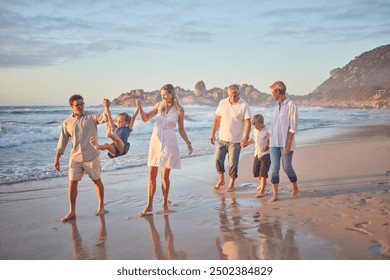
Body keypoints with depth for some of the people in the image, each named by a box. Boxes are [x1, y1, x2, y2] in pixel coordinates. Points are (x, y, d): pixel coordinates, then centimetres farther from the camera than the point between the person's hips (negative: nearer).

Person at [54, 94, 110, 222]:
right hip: (75, 157, 2)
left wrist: (106, 107, -38)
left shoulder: (91, 117, -1)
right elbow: (62, 142, 8)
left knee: (97, 181, 8)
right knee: (72, 183, 1)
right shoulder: (67, 122, 6)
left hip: (91, 156, -2)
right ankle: (72, 212, 11)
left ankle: (101, 206, 24)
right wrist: (57, 159, 7)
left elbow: (105, 118, -19)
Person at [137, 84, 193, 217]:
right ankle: (149, 205, 12)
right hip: (155, 142, 3)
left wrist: (188, 143, -2)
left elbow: (181, 129, 6)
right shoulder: (159, 105, 4)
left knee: (165, 176, 3)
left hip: (169, 143, -2)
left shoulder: (179, 110, -1)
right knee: (152, 175, 4)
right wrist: (140, 108, -7)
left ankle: (165, 203, 21)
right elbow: (145, 119, 9)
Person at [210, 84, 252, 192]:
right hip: (222, 139, 4)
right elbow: (217, 119, 9)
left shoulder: (244, 105, -10)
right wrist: (213, 133, 7)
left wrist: (246, 137, -26)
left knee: (233, 163, 1)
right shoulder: (222, 103, 2)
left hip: (235, 140, -4)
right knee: (218, 159, 6)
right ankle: (221, 180, 28)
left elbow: (248, 122, -15)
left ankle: (231, 184, 18)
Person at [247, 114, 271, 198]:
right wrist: (247, 143, 12)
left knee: (263, 172, -7)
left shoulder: (267, 131, -15)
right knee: (255, 172, 14)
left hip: (265, 154, -7)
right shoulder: (255, 130, 6)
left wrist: (268, 146, -30)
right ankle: (262, 183, 42)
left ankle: (262, 190, 0)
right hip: (257, 154, 7)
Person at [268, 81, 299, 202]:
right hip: (274, 142, 6)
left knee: (287, 167, 4)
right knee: (274, 168, 0)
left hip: (285, 143, -6)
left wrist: (289, 144, -16)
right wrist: (269, 138, 15)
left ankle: (295, 188, 29)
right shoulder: (277, 106, 12)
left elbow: (293, 127, -12)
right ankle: (275, 194, 6)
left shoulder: (291, 105, -9)